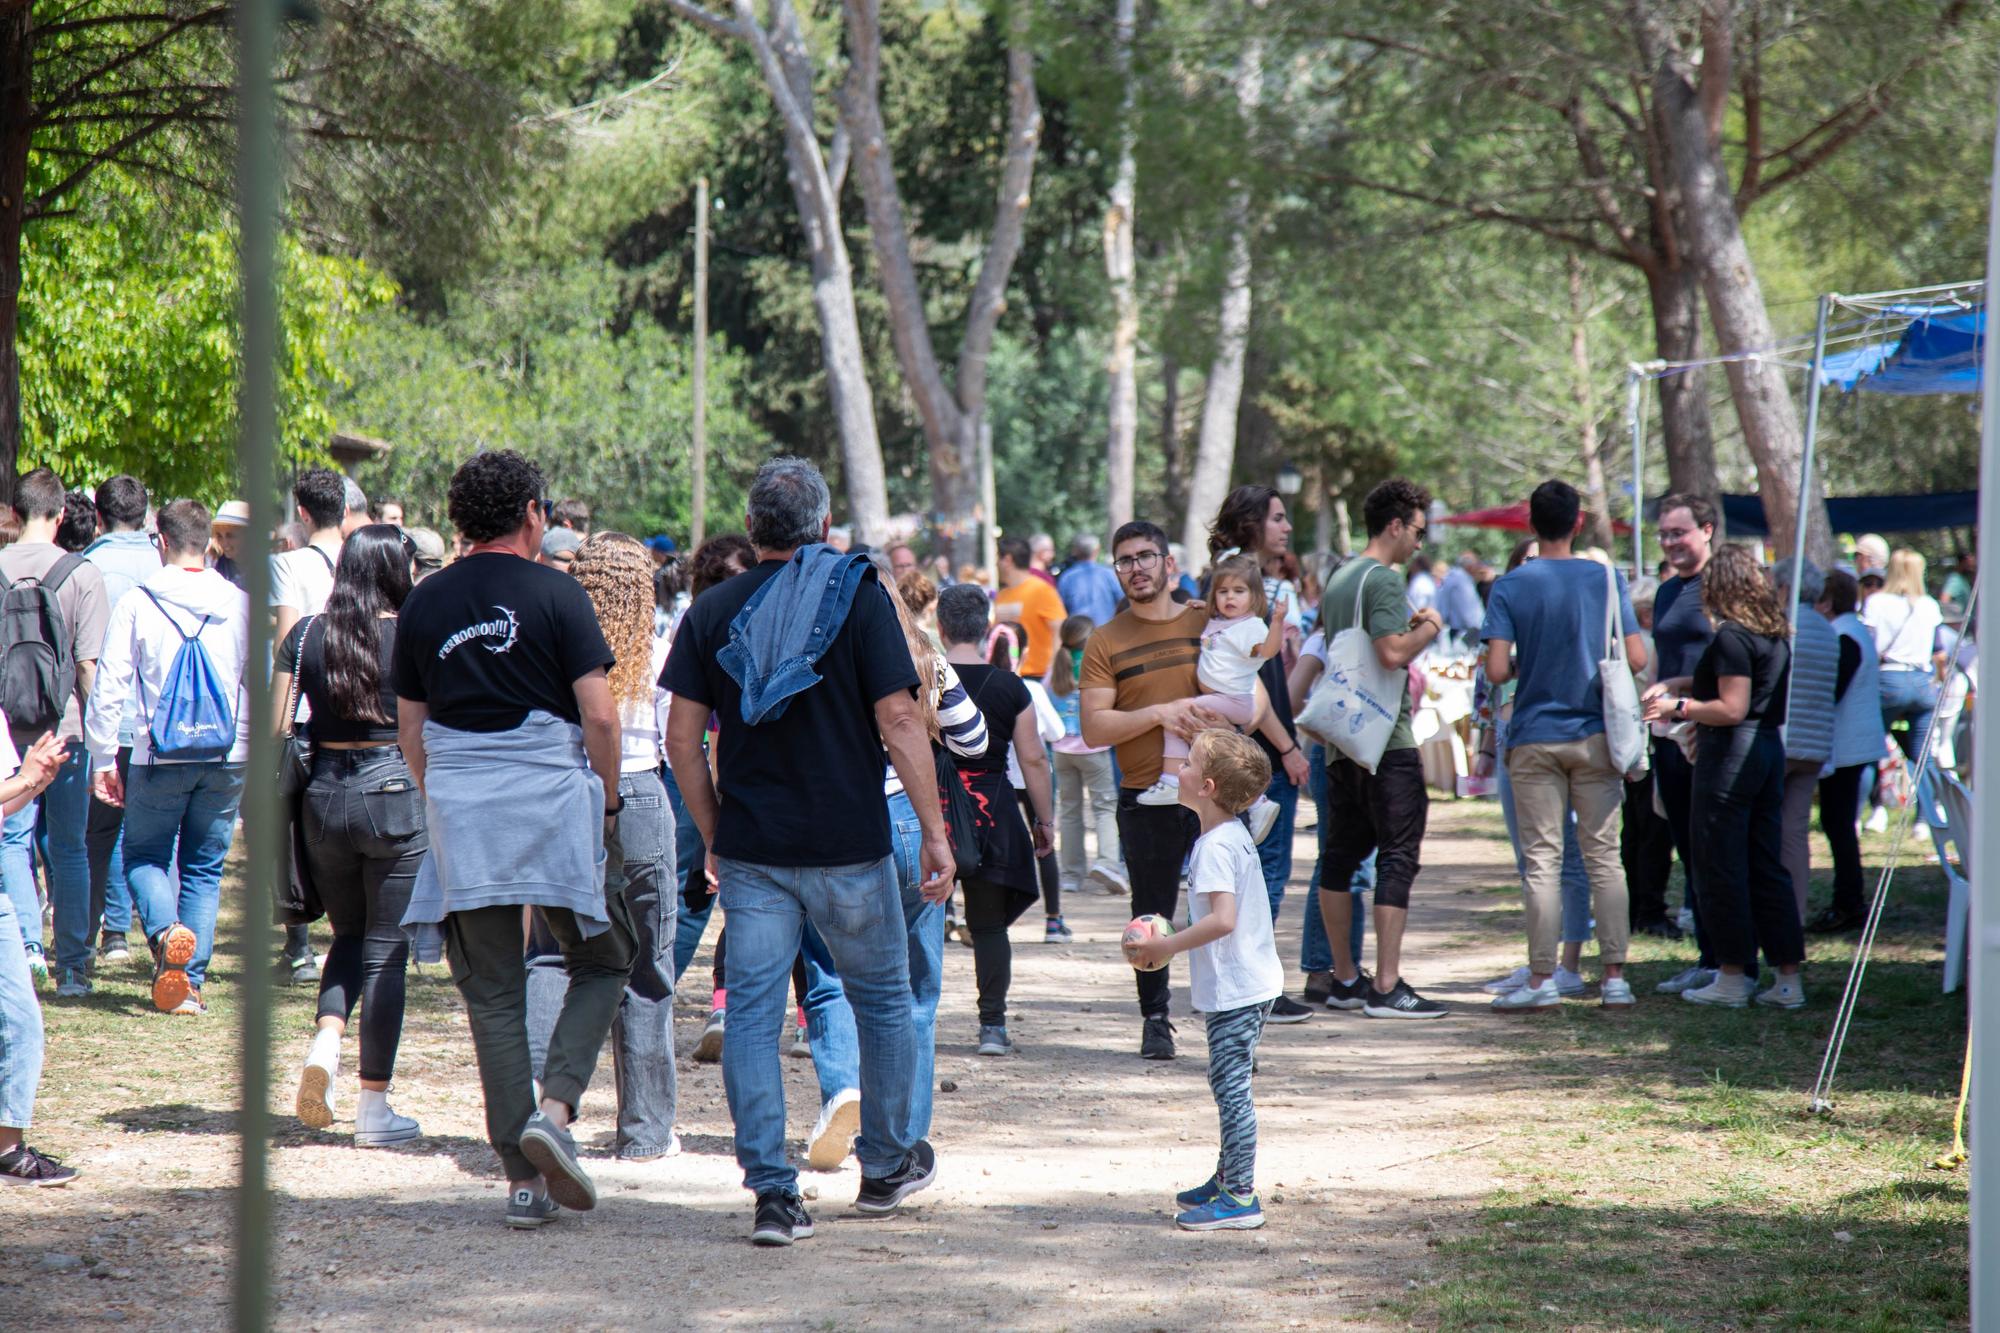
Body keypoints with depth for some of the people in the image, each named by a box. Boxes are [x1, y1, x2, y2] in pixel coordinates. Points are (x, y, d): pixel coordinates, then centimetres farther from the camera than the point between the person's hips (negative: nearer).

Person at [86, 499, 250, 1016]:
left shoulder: (137, 603, -4)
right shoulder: (241, 604, 1)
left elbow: (109, 686, -4)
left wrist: (103, 758, 2)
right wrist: (256, 752, 15)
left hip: (160, 754, -2)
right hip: (228, 757, 2)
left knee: (145, 854, 13)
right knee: (205, 867, 12)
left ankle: (165, 928, -17)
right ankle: (189, 983, 7)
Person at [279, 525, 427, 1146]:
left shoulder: (306, 635, 2)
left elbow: (272, 725, 0)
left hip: (323, 793, 3)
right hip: (394, 792, -3)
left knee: (349, 933, 22)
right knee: (386, 949, 4)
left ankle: (325, 1041, -4)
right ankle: (374, 1107, 6)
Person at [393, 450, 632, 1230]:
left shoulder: (426, 603, 8)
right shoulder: (553, 594, -4)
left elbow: (409, 729, 11)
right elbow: (598, 713, -9)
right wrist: (607, 803, 3)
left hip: (459, 812, 3)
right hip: (550, 798, -3)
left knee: (491, 991, 7)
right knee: (602, 961, 14)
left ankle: (524, 1180, 5)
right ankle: (555, 1109, -9)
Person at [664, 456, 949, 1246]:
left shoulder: (713, 611, 4)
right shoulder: (858, 596, -5)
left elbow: (683, 739, 3)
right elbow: (898, 722, -10)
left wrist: (715, 835, 13)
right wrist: (936, 832, -6)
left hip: (751, 850, 2)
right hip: (848, 846, -2)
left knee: (752, 1011, 3)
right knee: (881, 1000, 16)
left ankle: (771, 1191, -6)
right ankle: (886, 1166, 29)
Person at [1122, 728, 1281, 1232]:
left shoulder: (1215, 846, -19)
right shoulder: (1236, 836, 12)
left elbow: (1222, 919, -28)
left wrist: (1168, 947, -21)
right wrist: (1170, 943, 21)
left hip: (1234, 988, -10)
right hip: (1250, 983, 10)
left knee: (1231, 1088, -7)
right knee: (1230, 1085, 19)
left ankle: (1240, 1198, -6)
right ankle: (1228, 1179, 30)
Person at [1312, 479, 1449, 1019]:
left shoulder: (1338, 579, 15)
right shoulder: (1384, 580, -13)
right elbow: (1392, 653, -25)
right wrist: (1428, 630, -7)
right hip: (1387, 739, -9)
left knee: (1343, 853, 12)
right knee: (1398, 855, -7)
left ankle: (1344, 978, 18)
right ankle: (1387, 986, -11)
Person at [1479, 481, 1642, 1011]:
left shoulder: (1509, 587, -5)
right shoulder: (1606, 579, -1)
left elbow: (1497, 669, -11)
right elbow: (1637, 658, -4)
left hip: (1535, 738, -1)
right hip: (1594, 734, 1)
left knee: (1542, 861, 1)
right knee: (1603, 857, 5)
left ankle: (1542, 978, 0)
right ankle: (1614, 976, 4)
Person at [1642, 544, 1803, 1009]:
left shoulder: (1732, 636, -15)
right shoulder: (1774, 634, 13)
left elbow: (1731, 708, -19)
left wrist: (1679, 707, -7)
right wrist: (1678, 685, 24)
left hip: (1730, 753, -9)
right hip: (1769, 749, 9)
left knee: (1720, 868, 0)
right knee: (1767, 867, 10)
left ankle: (1733, 978, 2)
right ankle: (1788, 979, 9)